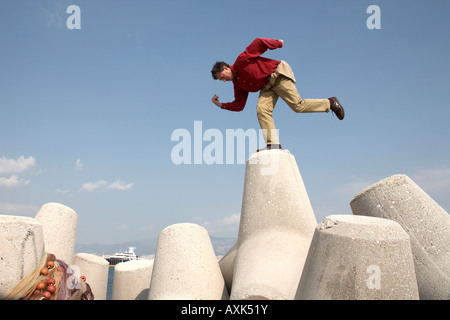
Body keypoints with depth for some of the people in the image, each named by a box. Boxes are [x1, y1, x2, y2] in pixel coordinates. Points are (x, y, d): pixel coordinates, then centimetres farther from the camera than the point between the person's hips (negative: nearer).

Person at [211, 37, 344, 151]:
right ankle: (273, 144, -24)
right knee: (262, 109, -16)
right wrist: (221, 105, 6)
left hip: (277, 74, -8)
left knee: (297, 105, -17)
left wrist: (276, 43, -2)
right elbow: (239, 105, 15)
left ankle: (330, 103, 3)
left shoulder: (241, 61, -10)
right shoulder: (237, 83, 13)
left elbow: (258, 43, -10)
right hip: (267, 87, 8)